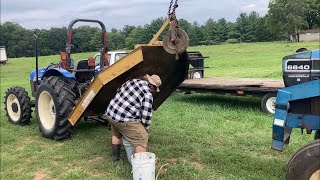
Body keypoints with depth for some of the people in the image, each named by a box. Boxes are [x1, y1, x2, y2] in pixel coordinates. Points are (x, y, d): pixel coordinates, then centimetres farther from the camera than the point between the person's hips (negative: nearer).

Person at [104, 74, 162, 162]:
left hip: (110, 113, 9)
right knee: (141, 140, -1)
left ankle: (115, 156, 47)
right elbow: (146, 115, -8)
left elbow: (119, 92, 23)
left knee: (116, 134, 32)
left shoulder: (132, 81, 10)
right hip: (124, 119, -9)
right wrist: (144, 129, 10)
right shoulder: (147, 94, -10)